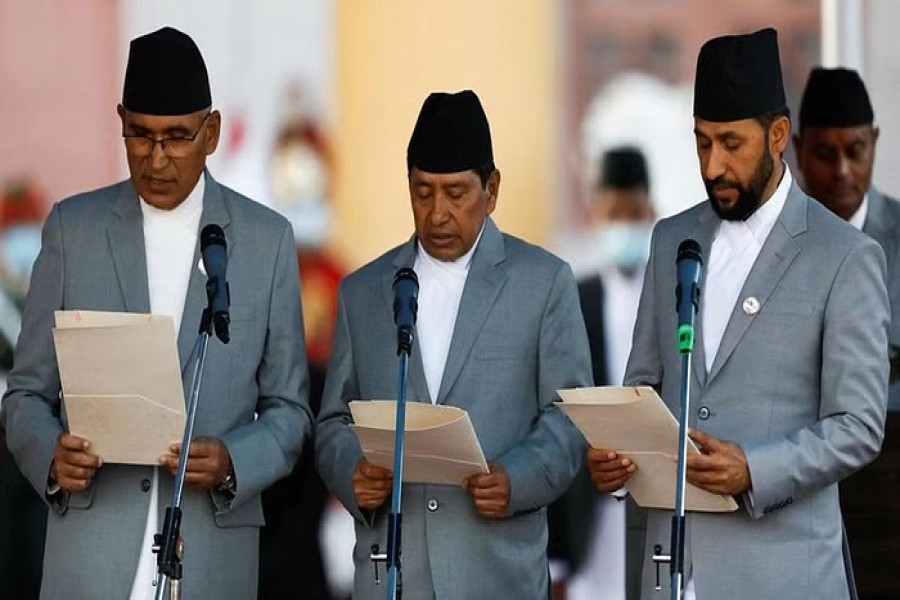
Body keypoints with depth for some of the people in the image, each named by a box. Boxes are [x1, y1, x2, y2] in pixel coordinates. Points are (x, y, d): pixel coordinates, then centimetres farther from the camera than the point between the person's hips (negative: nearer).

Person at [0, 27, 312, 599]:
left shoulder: (266, 239, 6)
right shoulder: (72, 228, 7)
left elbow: (288, 407, 9)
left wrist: (232, 463, -11)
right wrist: (51, 454, -12)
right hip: (91, 551, 0)